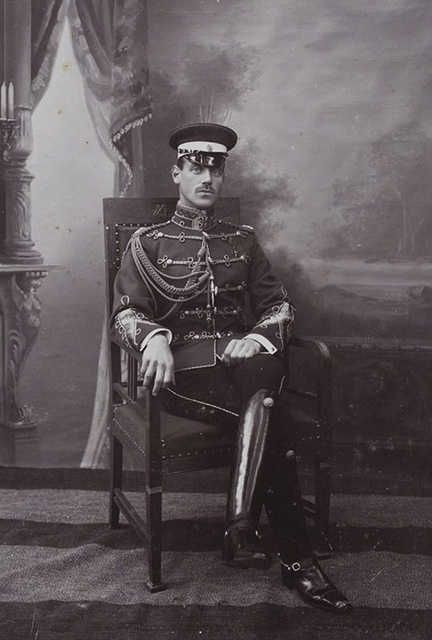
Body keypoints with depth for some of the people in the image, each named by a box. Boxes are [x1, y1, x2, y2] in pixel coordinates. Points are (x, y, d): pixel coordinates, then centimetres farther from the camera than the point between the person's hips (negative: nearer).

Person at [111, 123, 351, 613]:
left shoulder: (242, 239, 21)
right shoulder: (147, 243, 12)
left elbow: (278, 305, 12)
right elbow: (124, 315, 0)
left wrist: (259, 337, -13)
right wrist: (154, 338, -25)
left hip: (240, 357, 3)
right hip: (181, 368, -2)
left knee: (265, 362, -37)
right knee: (269, 419, -31)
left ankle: (241, 531, -32)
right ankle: (295, 557, -23)